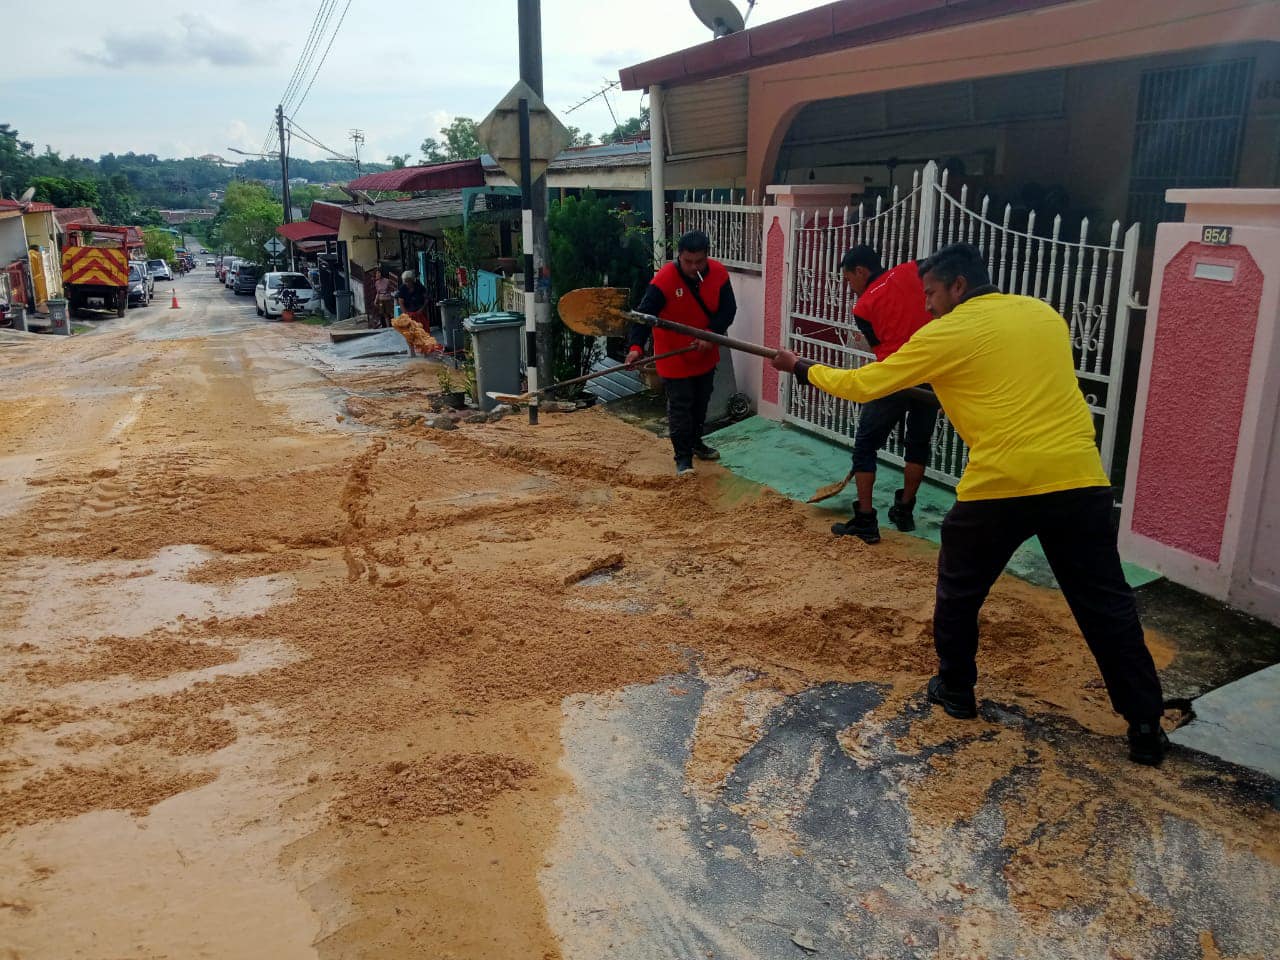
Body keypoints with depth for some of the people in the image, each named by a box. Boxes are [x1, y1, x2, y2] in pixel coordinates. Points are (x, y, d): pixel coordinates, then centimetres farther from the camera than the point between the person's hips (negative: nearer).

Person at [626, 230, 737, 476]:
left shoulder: (718, 273, -12)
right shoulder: (664, 279, -25)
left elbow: (728, 309, -9)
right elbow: (644, 314, -28)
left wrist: (711, 334, -25)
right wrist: (636, 346, -41)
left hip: (705, 354, 5)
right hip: (675, 357, -5)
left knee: (701, 402, 21)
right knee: (680, 407, -1)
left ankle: (695, 441, 43)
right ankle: (683, 457, 11)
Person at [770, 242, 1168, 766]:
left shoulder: (948, 333, 0)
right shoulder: (1047, 315, 15)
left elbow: (863, 385, 4)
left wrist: (800, 368, 18)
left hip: (1000, 486, -4)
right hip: (1078, 479, 5)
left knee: (958, 593, 20)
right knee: (1106, 604, 13)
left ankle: (955, 690, 33)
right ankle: (1146, 725, 17)